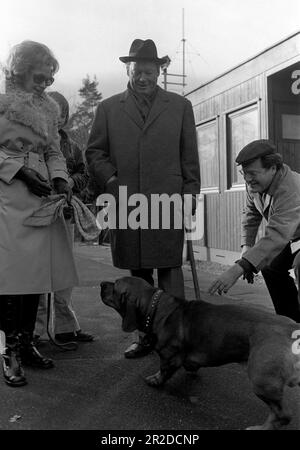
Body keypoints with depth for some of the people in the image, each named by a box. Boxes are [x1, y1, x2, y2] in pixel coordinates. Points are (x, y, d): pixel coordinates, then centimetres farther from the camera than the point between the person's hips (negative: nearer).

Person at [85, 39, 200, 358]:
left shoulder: (180, 106, 13)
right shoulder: (108, 108, 14)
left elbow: (190, 157, 11)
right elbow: (94, 153, 12)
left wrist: (189, 196, 3)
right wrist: (114, 184, -2)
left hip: (168, 203, -1)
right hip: (126, 204, 2)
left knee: (169, 270, -3)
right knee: (138, 274, 8)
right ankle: (147, 337, 19)